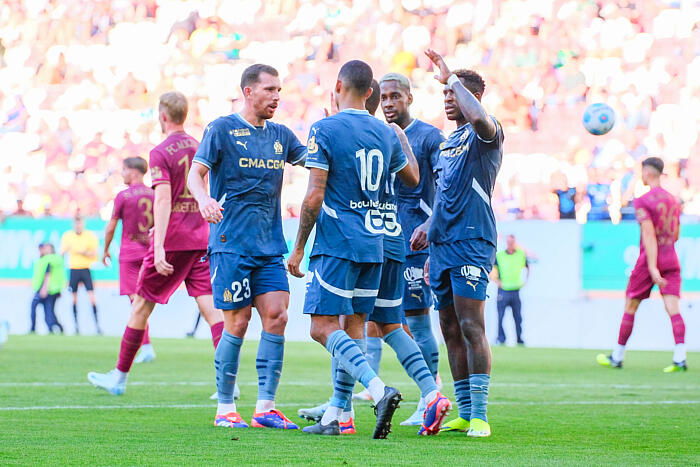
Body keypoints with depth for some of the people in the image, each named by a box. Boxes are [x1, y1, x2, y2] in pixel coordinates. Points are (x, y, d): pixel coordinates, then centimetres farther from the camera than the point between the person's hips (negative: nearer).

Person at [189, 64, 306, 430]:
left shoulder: (279, 135, 14)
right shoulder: (222, 129, -2)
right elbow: (195, 173, -5)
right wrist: (204, 197, -26)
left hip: (270, 246, 5)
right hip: (231, 244, -5)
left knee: (276, 316, -6)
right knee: (237, 324, -5)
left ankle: (265, 407, -1)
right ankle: (225, 409, 6)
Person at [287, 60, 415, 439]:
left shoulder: (325, 130, -9)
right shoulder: (386, 134, 9)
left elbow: (314, 197, -13)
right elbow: (413, 179, 27)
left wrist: (298, 248, -5)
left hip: (337, 244, -7)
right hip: (374, 243, 7)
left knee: (323, 327, -8)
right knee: (354, 325, 10)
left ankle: (378, 389, -27)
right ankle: (335, 414, 11)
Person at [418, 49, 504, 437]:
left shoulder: (484, 135, -5)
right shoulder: (448, 142, 21)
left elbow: (478, 115, -30)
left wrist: (451, 77, -20)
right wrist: (428, 227, 19)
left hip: (471, 242, -9)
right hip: (442, 246, 9)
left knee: (471, 326, -13)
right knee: (451, 330, 7)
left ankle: (480, 415, -15)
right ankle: (464, 413, 11)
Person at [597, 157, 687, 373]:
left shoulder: (643, 201, -9)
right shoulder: (673, 200, 12)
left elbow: (649, 235, -17)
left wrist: (652, 267, -22)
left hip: (649, 260, -5)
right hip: (671, 260, 5)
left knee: (630, 306, 8)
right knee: (673, 308, -5)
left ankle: (617, 357, 17)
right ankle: (680, 358, -20)